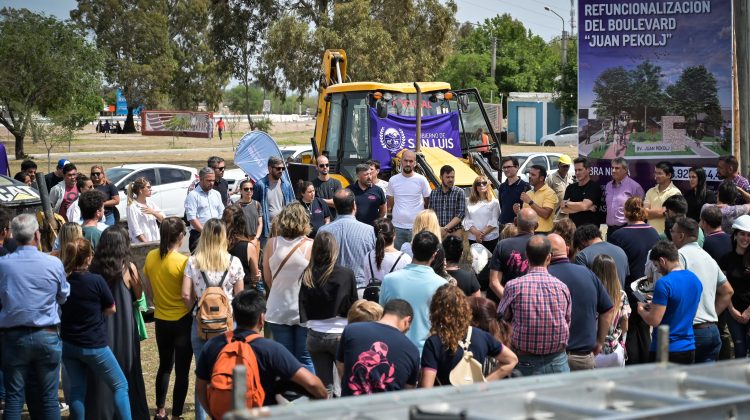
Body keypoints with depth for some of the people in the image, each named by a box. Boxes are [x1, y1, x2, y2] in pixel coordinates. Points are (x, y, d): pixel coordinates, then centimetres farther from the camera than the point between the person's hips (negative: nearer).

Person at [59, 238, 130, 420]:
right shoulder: (96, 281, -17)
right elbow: (111, 309, -3)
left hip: (68, 343, 5)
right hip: (93, 345, -5)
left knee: (77, 389, 15)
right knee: (120, 386, 8)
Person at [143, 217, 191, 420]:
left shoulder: (151, 257, -3)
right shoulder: (183, 262, -20)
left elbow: (149, 288, 7)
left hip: (161, 320, 6)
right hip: (183, 320, -5)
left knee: (165, 366, 22)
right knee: (182, 371, 5)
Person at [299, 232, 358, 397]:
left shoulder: (308, 275, -5)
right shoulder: (346, 274, -11)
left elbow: (303, 309, 0)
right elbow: (354, 305, -2)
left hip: (315, 335, 3)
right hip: (340, 334, -3)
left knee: (324, 385, 9)